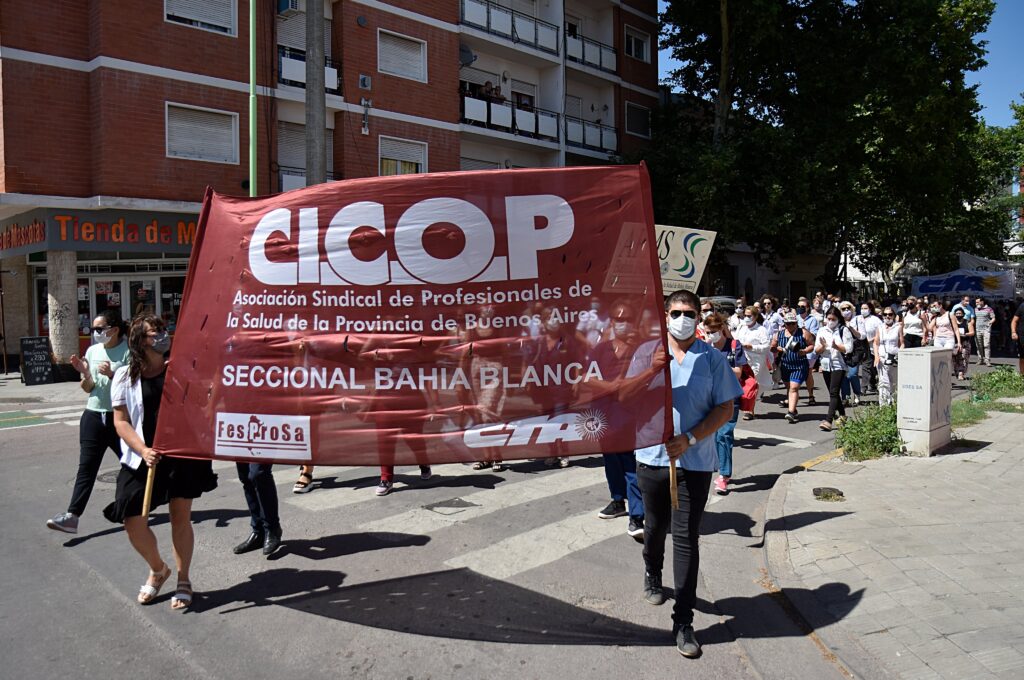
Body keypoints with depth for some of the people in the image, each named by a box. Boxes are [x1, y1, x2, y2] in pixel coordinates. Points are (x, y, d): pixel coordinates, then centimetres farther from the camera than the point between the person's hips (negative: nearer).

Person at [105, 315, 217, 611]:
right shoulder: (125, 376, 1)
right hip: (143, 458, 0)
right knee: (133, 521, -3)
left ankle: (183, 581, 22)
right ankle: (158, 570, 26)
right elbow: (121, 421, -2)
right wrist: (143, 450, -16)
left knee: (181, 516, 5)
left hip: (182, 455, 1)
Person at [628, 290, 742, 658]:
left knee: (686, 538, 0)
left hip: (695, 461, -2)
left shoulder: (712, 358, -2)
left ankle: (683, 621, 6)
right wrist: (652, 370, -20)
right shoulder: (647, 352, 1)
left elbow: (725, 408, -3)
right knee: (655, 525, 21)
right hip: (652, 456, 2)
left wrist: (689, 439, -15)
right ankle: (652, 575, 50)